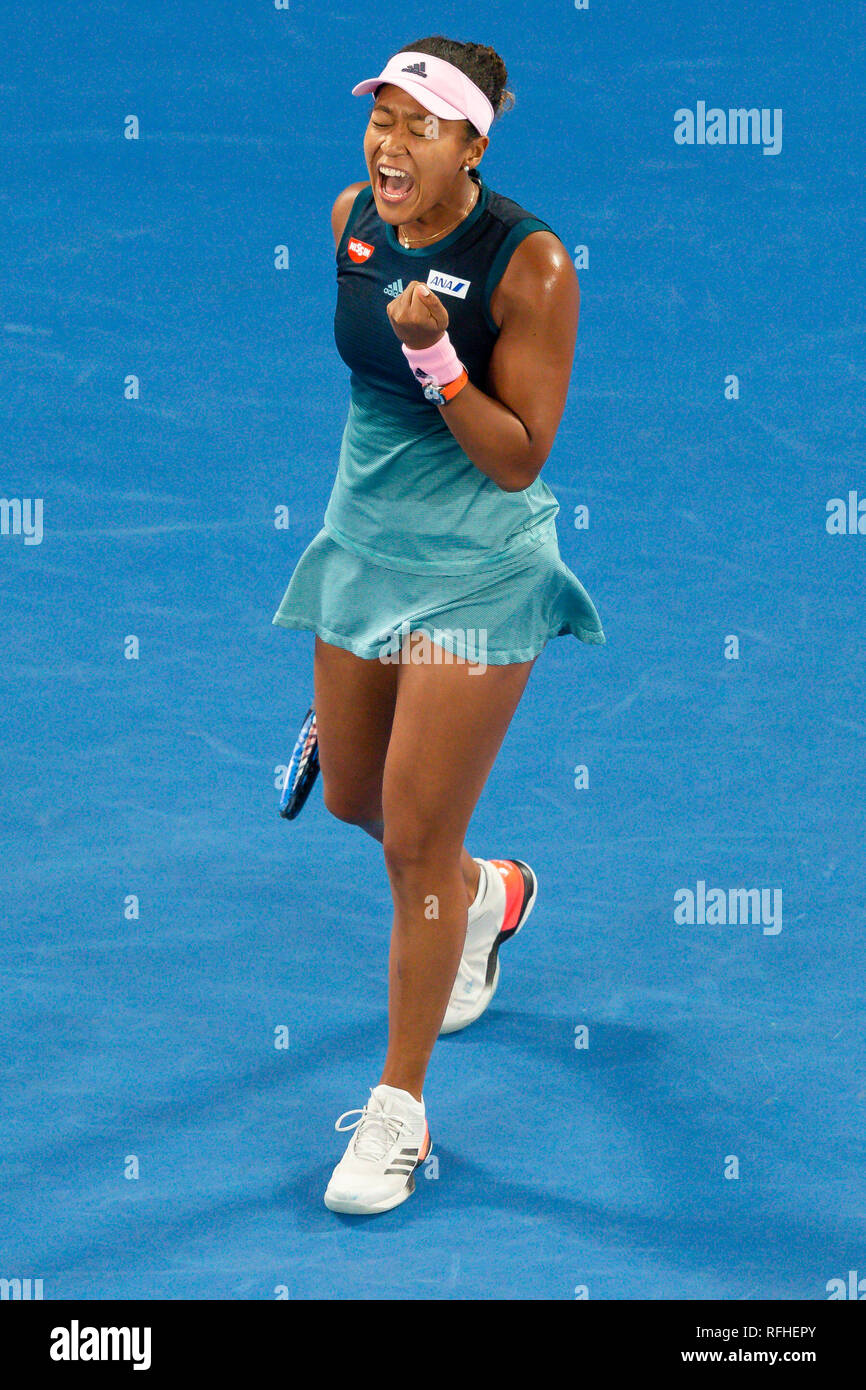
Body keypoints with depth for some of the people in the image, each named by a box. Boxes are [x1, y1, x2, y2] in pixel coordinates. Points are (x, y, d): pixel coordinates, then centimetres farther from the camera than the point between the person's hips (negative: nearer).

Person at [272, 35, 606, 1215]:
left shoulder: (530, 264, -22)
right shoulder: (353, 220, -4)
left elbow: (518, 460, -22)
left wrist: (434, 355, -34)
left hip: (478, 572, -6)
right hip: (363, 542, 6)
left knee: (418, 838, -4)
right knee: (352, 799, 18)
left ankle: (400, 1110, 11)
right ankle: (488, 894, 53)